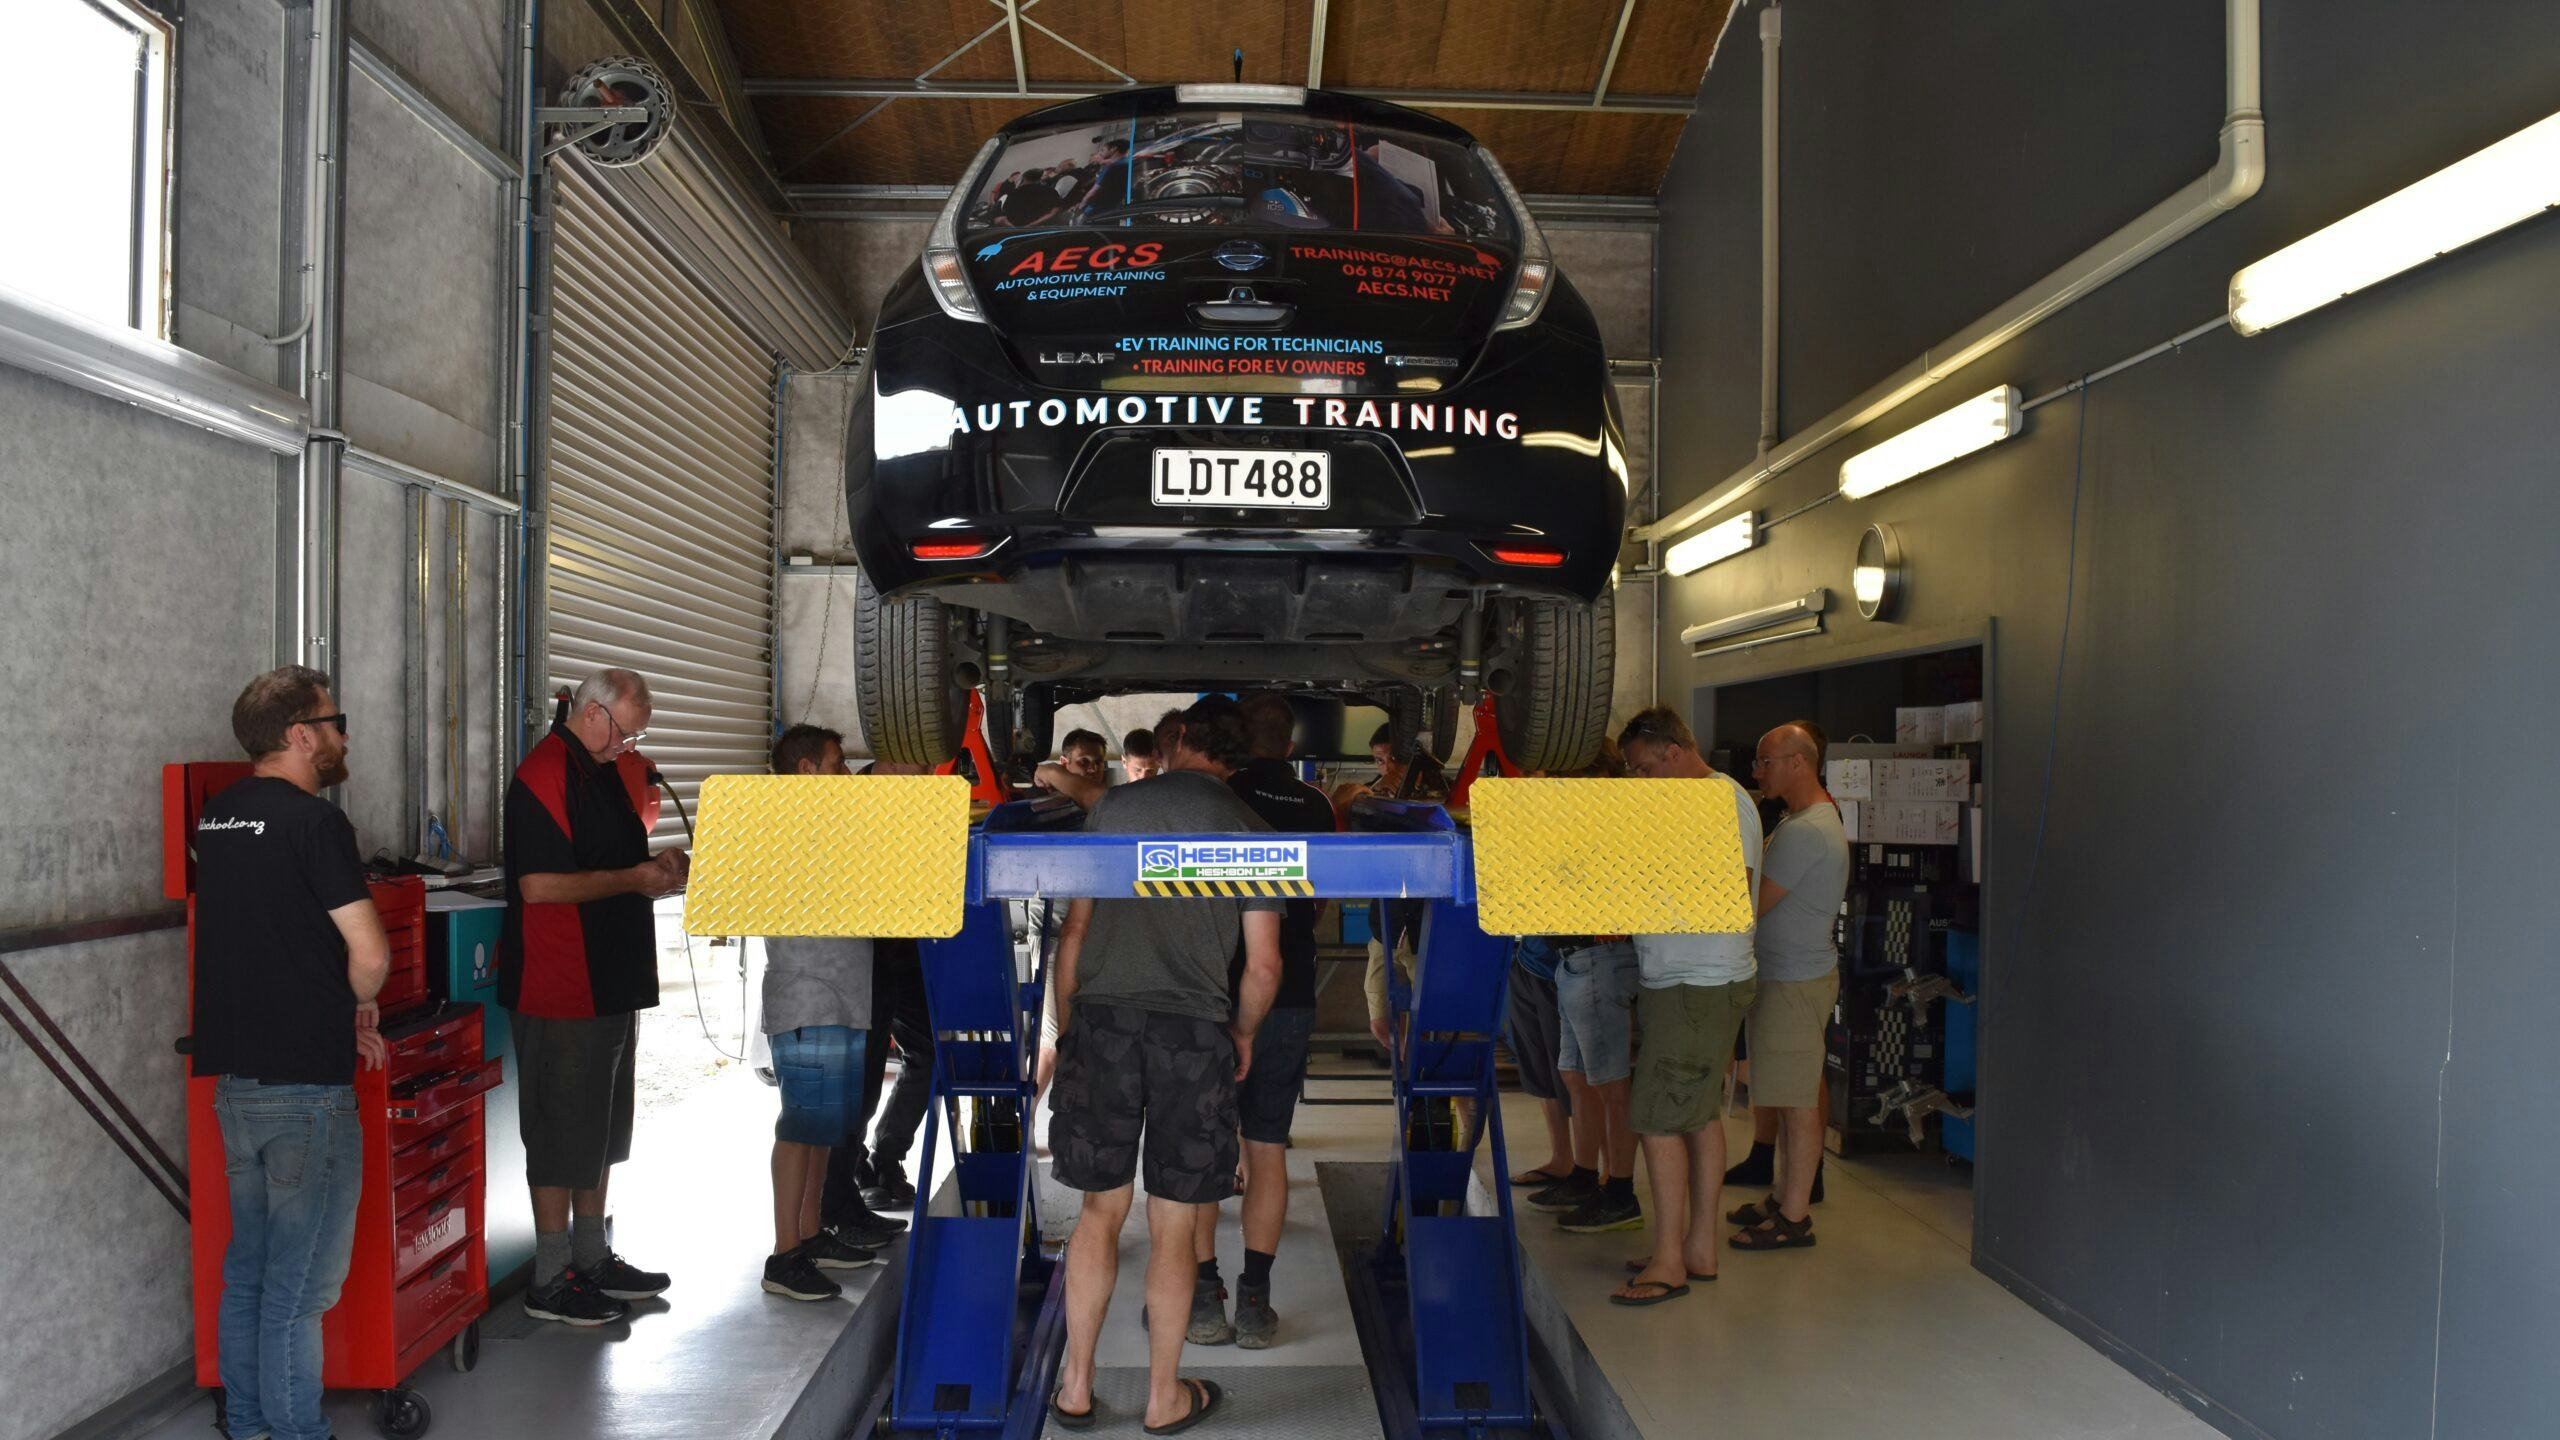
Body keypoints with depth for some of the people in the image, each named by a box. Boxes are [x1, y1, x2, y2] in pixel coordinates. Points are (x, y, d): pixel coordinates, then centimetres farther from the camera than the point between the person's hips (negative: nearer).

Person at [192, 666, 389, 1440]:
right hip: (306, 1084, -8)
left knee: (246, 1266, 18)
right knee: (299, 1282, 0)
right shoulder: (314, 821, -16)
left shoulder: (217, 817, 9)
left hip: (234, 1077, 8)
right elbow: (370, 952, -21)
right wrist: (361, 1008, 0)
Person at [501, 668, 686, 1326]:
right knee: (562, 1128, -1)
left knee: (603, 1125, 16)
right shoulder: (544, 774, -16)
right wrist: (634, 880, -17)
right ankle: (551, 1279, 9)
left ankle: (592, 1258, 28)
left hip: (611, 977, 10)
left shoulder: (610, 765, 13)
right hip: (560, 985, -9)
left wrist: (658, 864, 6)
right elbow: (540, 885, -23)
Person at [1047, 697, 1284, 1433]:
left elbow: (1075, 929, 7)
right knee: (1173, 1226, 8)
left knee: (1101, 1208, 13)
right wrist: (1244, 1034, 18)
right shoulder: (1248, 828, 3)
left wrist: (1066, 1027, 16)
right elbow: (1264, 966, 0)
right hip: (1195, 1031, -1)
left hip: (1105, 1020, 1)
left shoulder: (1112, 807, 6)